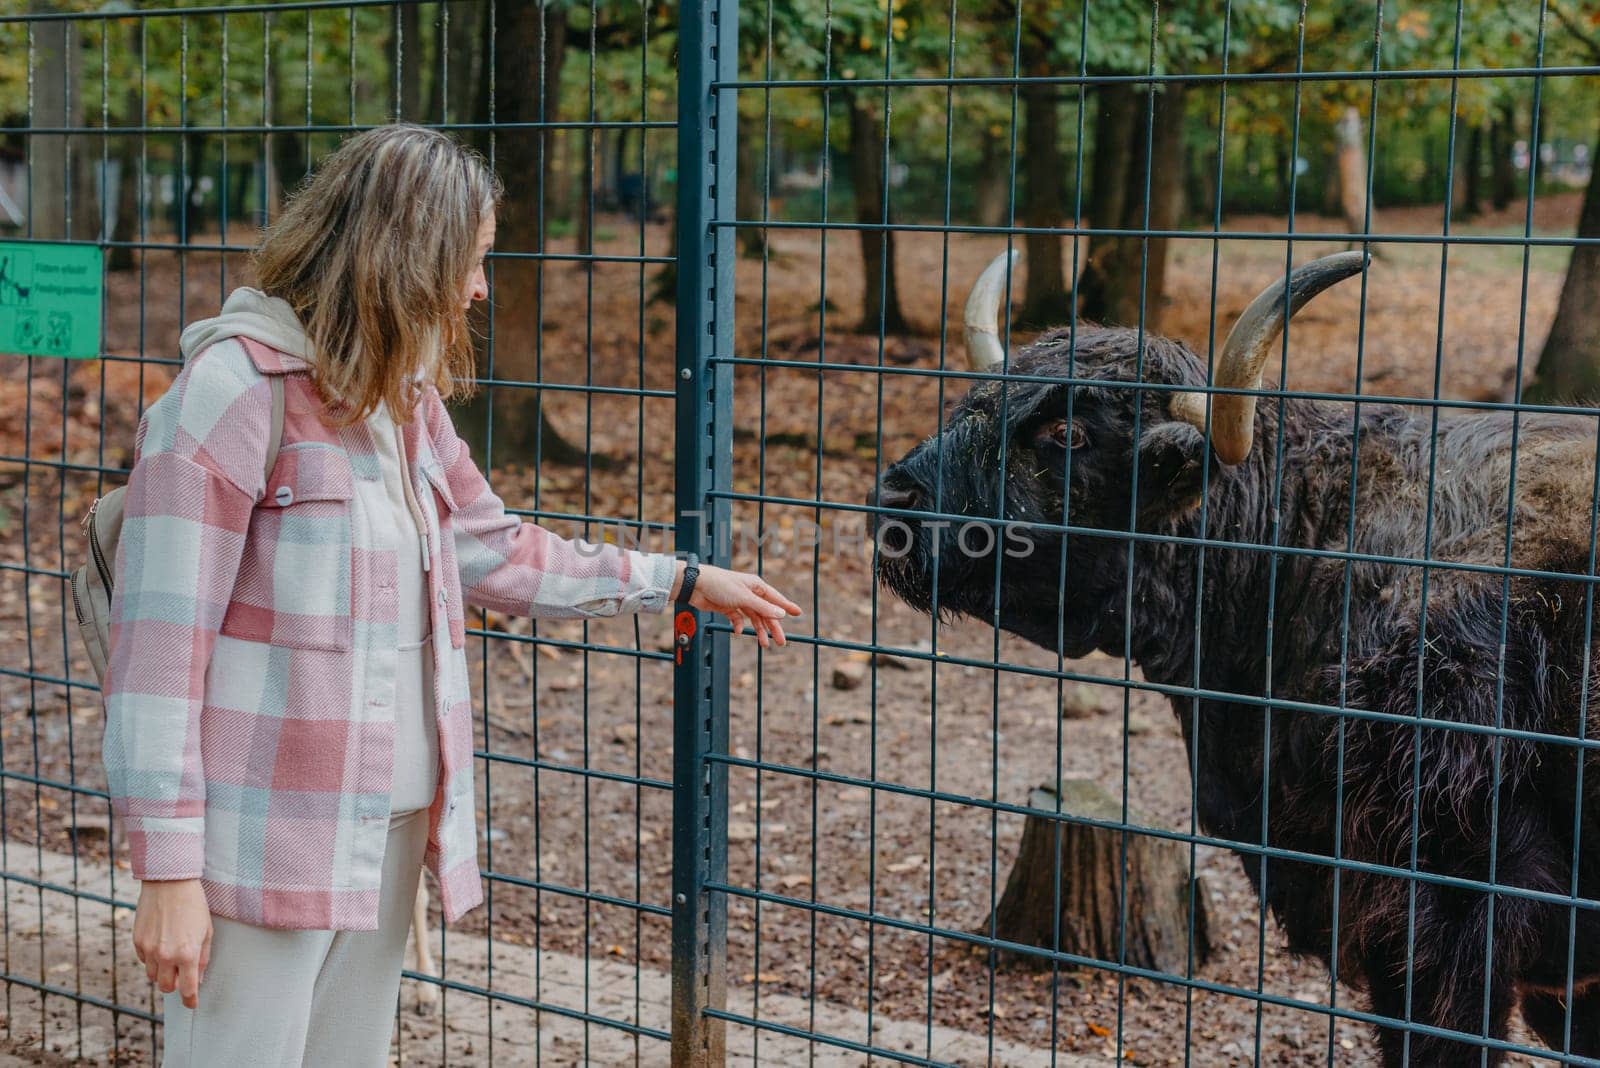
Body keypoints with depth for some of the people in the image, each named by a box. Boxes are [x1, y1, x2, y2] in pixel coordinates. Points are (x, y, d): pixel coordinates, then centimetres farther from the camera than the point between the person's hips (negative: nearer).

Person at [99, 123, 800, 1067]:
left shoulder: (408, 402, 12)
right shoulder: (236, 387, -14)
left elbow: (496, 551, 25)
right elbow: (161, 642, -16)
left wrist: (682, 581, 26)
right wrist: (169, 873, -18)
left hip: (395, 825, 8)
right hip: (267, 839, -8)